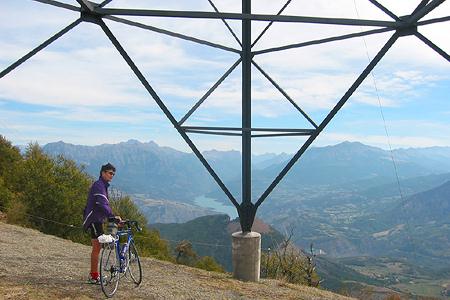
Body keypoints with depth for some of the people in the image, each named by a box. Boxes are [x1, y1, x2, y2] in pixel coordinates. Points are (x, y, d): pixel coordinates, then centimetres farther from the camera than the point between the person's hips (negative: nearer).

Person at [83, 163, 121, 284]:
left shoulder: (103, 186, 19)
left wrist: (112, 217, 23)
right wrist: (113, 216, -36)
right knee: (97, 247, -8)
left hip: (97, 219, 10)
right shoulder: (98, 185, -14)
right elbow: (102, 204, -28)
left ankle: (93, 274, 22)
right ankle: (94, 276, -1)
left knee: (97, 247, 14)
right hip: (94, 219, -10)